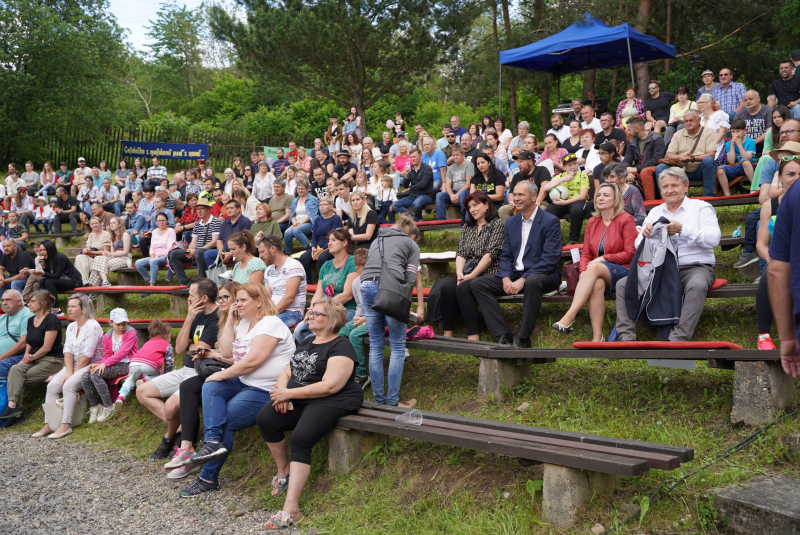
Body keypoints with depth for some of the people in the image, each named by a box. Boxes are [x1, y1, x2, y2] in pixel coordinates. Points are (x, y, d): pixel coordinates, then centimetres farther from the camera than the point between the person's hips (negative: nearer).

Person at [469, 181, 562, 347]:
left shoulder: (551, 221, -5)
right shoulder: (511, 223, 15)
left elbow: (550, 259, -14)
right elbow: (505, 256, 14)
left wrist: (523, 279, -22)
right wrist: (505, 278, -8)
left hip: (543, 275, -6)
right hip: (514, 275, 6)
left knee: (532, 282, -41)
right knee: (476, 284, -12)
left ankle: (523, 339, -30)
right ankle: (503, 336, -20)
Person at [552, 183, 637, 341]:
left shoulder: (626, 219, 1)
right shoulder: (592, 222, 16)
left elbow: (630, 254, -4)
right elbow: (585, 253, 12)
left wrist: (604, 258, -12)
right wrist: (584, 272, -9)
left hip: (621, 271, -3)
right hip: (597, 274, 4)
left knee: (595, 268, -35)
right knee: (597, 284, -34)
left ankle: (569, 317, -45)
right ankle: (597, 337, -39)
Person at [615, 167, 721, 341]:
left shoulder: (701, 207, 8)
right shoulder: (655, 212, 20)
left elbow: (713, 239, -8)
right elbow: (638, 246, 11)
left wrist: (682, 229, -20)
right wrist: (645, 234, -13)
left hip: (695, 267, -4)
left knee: (696, 285, -39)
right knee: (623, 284, -15)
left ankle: (678, 339, -40)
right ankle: (626, 337, -22)